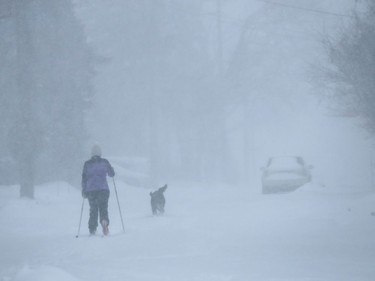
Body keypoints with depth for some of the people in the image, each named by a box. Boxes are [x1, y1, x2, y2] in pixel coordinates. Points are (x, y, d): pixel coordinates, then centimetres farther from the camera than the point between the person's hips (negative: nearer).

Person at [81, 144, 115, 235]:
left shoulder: (87, 163, 4)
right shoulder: (104, 162, 3)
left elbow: (84, 178, 3)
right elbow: (112, 174, 10)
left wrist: (84, 190, 10)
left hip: (90, 190, 1)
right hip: (103, 189, -1)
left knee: (93, 210, 12)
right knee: (103, 208, 3)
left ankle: (92, 229, 5)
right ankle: (104, 221, -28)